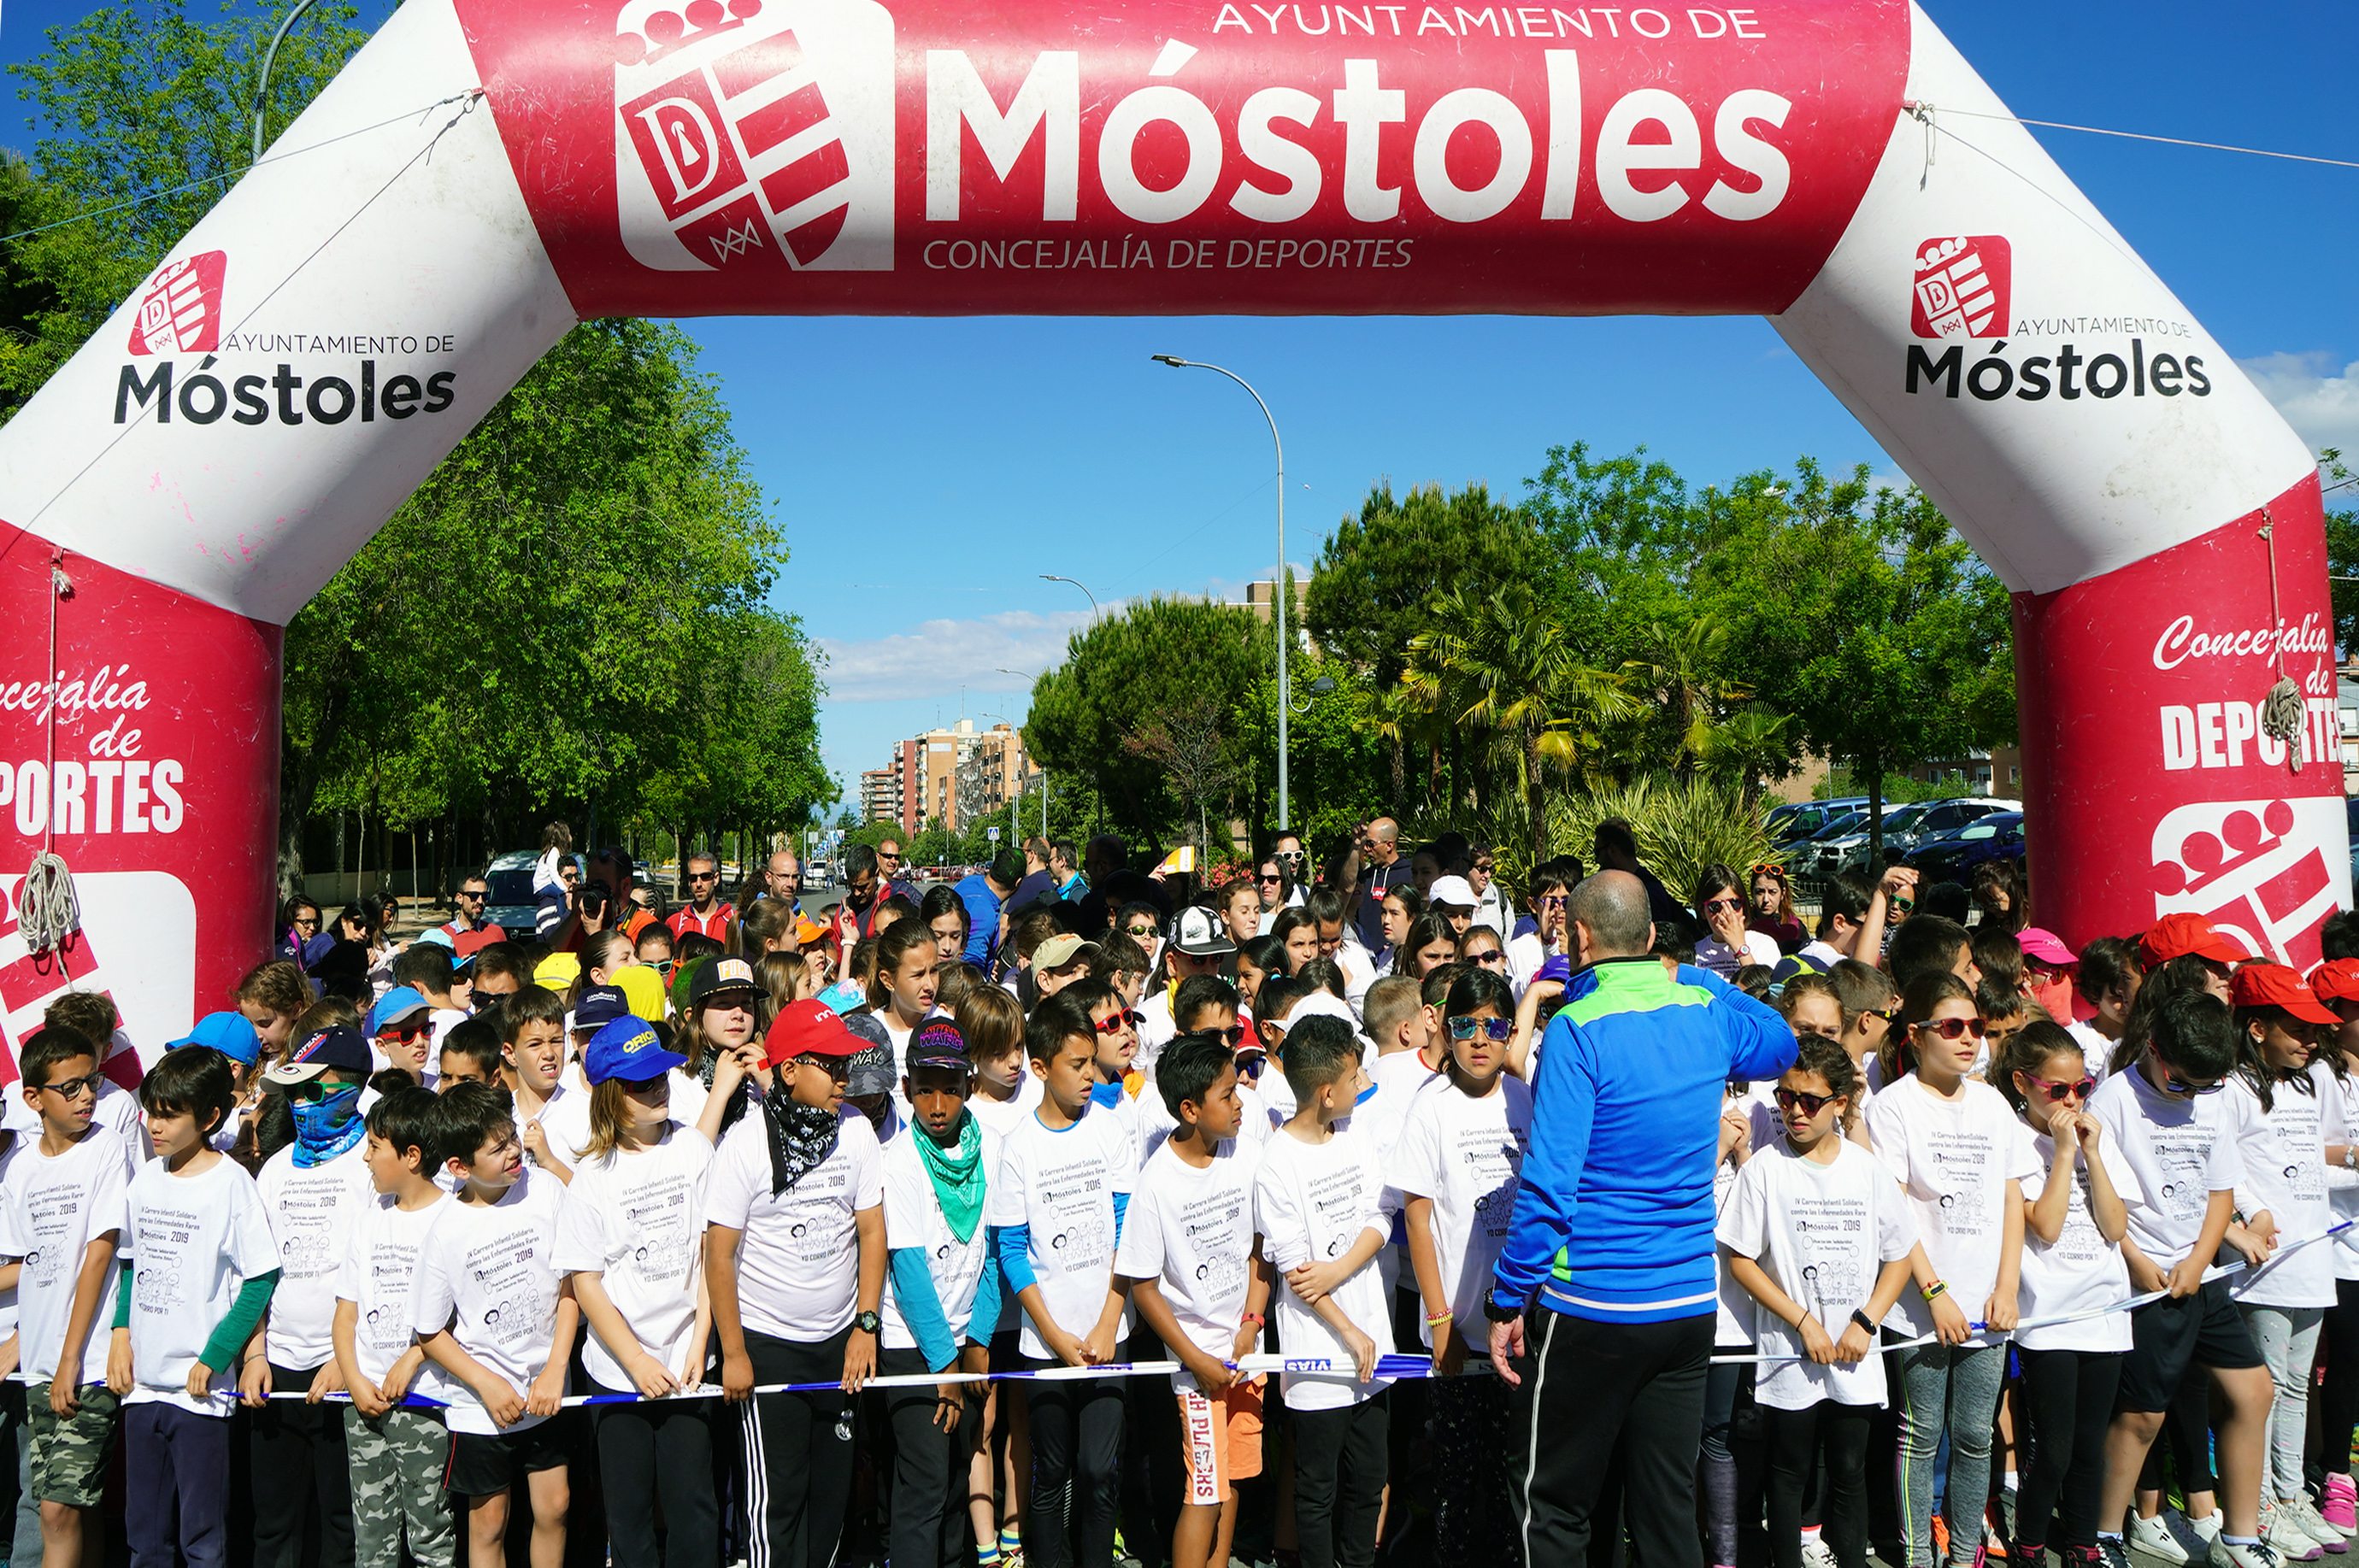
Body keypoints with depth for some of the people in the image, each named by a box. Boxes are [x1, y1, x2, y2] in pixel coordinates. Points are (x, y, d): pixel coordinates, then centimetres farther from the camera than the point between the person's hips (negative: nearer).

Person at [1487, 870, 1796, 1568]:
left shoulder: (1578, 1030, -16)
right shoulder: (1707, 1013, 2)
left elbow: (1549, 1182, -19)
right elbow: (1781, 1045, 26)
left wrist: (1508, 1300, -11)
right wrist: (1694, 980, 26)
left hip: (1592, 1305, -6)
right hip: (1691, 1302, 6)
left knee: (1550, 1504, 8)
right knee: (1667, 1509, 14)